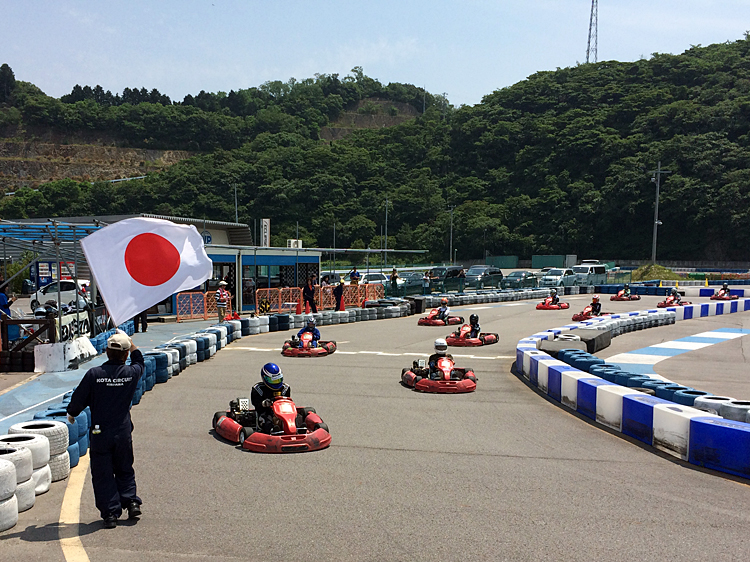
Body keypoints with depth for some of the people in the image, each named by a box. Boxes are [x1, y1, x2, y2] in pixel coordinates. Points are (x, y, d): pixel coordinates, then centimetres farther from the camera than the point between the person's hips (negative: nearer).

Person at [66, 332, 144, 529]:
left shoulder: (93, 374, -12)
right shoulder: (131, 373, -7)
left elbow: (79, 399, -4)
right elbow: (139, 361, 18)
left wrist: (71, 414, 16)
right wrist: (129, 342, 25)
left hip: (100, 433, -2)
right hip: (123, 432, 2)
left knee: (102, 474, 8)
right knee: (124, 470, 21)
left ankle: (110, 513, 7)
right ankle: (130, 500, 9)